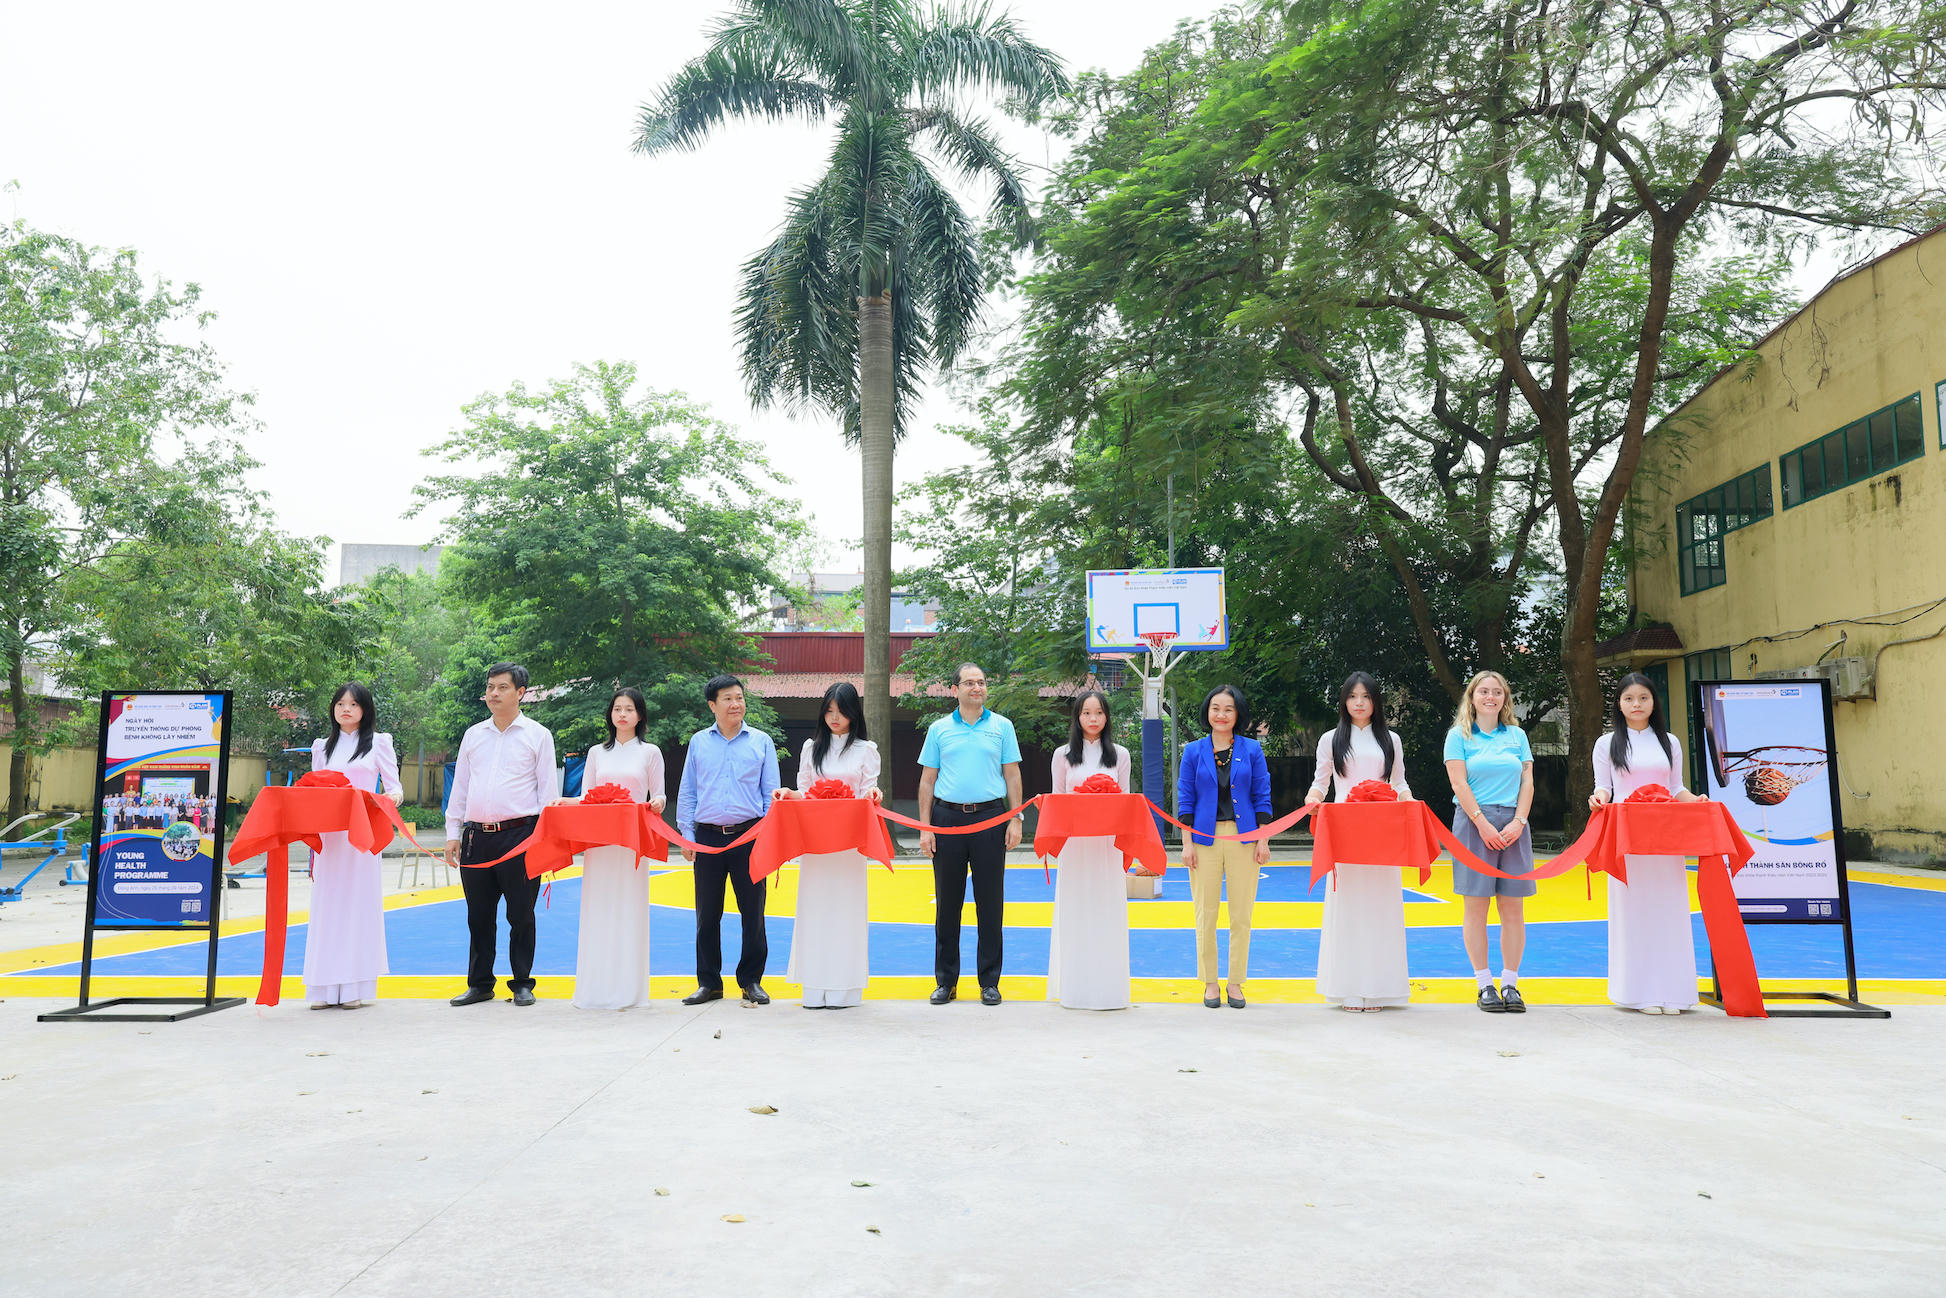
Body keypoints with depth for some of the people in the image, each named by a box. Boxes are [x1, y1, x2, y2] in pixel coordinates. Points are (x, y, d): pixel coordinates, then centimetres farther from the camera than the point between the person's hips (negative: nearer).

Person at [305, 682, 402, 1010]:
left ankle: (356, 986, 1)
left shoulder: (378, 743, 8)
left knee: (359, 903, -4)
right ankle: (325, 988, 6)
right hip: (328, 835, 3)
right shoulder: (322, 747, 18)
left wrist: (392, 796, -19)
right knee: (326, 906, 1)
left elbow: (394, 786, 2)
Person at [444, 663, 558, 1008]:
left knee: (521, 913, 1)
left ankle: (522, 983, 11)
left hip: (519, 834, -4)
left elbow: (548, 789, 2)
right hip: (476, 835, 4)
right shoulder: (473, 735, 15)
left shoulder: (537, 735, 5)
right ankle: (479, 983, 19)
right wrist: (453, 833, 10)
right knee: (479, 914, 8)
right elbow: (460, 787, 17)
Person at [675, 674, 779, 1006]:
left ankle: (752, 981, 14)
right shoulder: (698, 742, 10)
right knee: (707, 913, 5)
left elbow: (771, 792, 7)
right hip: (707, 837, 1)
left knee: (752, 911, 2)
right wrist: (686, 835, 4)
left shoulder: (761, 742, 7)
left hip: (749, 835, -1)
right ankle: (709, 982, 17)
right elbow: (687, 792, 12)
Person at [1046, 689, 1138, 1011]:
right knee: (1074, 910, 0)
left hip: (1107, 842, 0)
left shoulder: (1119, 755, 10)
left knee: (1107, 909, 0)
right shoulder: (1064, 755, 8)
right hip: (1073, 842, 0)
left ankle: (1107, 984, 8)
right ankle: (1075, 985, 8)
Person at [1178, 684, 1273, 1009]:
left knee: (1241, 914, 3)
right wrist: (1187, 843, -2)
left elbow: (1262, 797, 5)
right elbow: (1185, 799, 4)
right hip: (1205, 837, 0)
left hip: (1242, 838, 0)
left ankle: (1236, 982, 15)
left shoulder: (1252, 750, 5)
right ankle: (1209, 983, 14)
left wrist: (1263, 840, 0)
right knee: (1205, 914, 3)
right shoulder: (1194, 751, 4)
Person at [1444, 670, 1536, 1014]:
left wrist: (1518, 822, -6)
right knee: (1476, 905, -2)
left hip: (1513, 825, 3)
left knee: (1513, 907, 1)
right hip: (1474, 821, -3)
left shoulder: (1517, 735, 14)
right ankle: (1484, 985, 4)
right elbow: (1459, 783, -4)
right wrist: (1484, 824, -12)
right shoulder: (1459, 735, 5)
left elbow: (1527, 782, 8)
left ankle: (1510, 984, 8)